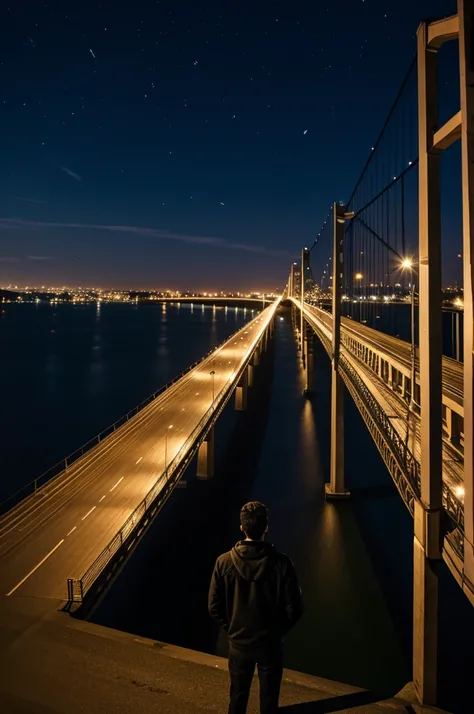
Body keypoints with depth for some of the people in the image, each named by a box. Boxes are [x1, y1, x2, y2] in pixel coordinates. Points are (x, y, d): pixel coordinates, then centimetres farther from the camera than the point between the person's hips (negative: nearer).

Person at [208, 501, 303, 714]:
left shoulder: (224, 562, -19)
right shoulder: (281, 563, -22)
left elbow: (214, 607, -10)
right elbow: (294, 608, -14)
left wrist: (231, 628, 7)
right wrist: (279, 630, 4)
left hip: (238, 642, 1)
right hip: (271, 643, -1)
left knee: (238, 695, 24)